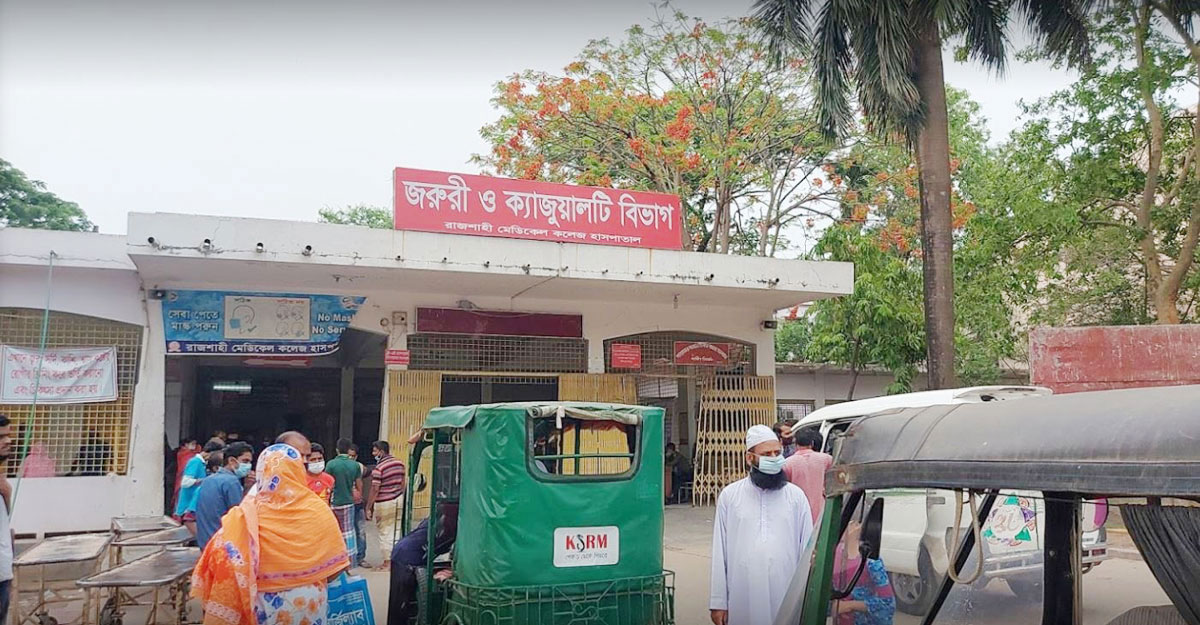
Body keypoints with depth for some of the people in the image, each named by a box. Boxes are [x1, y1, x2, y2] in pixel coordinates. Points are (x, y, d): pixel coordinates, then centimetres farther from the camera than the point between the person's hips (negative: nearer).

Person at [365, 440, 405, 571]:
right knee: (396, 530, 15)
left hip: (384, 504, -6)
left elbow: (374, 490, -17)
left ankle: (387, 562, 9)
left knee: (385, 532, 4)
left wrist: (368, 507, -10)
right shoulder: (399, 463, 4)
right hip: (399, 501, 6)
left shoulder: (378, 468, -17)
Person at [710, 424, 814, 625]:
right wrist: (718, 602, 0)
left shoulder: (796, 496, 5)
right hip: (742, 600, 0)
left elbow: (807, 550, 5)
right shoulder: (729, 496, 3)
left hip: (786, 599, 1)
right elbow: (720, 553, 3)